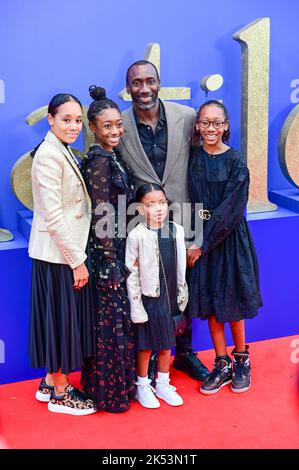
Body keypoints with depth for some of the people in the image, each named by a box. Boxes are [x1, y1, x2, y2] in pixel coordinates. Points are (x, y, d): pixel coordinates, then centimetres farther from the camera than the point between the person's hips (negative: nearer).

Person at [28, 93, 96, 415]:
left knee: (64, 317, 16)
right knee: (62, 318, 2)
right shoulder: (49, 155, -18)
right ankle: (60, 394, 15)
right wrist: (77, 260, -17)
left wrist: (77, 254, 12)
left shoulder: (63, 152, 12)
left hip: (67, 251, 9)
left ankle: (51, 382, 30)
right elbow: (53, 216, -21)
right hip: (57, 255, -9)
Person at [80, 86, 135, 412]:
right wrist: (111, 265, -20)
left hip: (115, 252, 9)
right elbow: (101, 217, -20)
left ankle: (103, 383, 29)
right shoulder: (100, 161, -18)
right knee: (111, 321, 1)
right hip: (106, 255, -9)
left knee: (111, 319, 17)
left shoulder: (106, 158, 11)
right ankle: (110, 393, 13)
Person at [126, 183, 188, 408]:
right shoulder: (137, 235, -13)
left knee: (166, 343, 15)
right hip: (147, 298, -4)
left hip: (169, 298, 4)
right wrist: (136, 307, -13)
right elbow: (131, 274, -12)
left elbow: (181, 269, 7)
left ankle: (162, 384, 31)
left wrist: (182, 298, 9)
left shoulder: (177, 231, 0)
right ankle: (143, 386, 24)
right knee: (145, 345, 6)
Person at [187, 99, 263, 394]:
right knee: (209, 303, 7)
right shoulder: (193, 157, 3)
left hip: (229, 238, -4)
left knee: (230, 303, 5)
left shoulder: (235, 161, -9)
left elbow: (230, 210, -14)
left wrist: (203, 245, -14)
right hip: (201, 238, 4)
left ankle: (242, 360, 25)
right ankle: (222, 365, 19)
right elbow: (190, 199, 5)